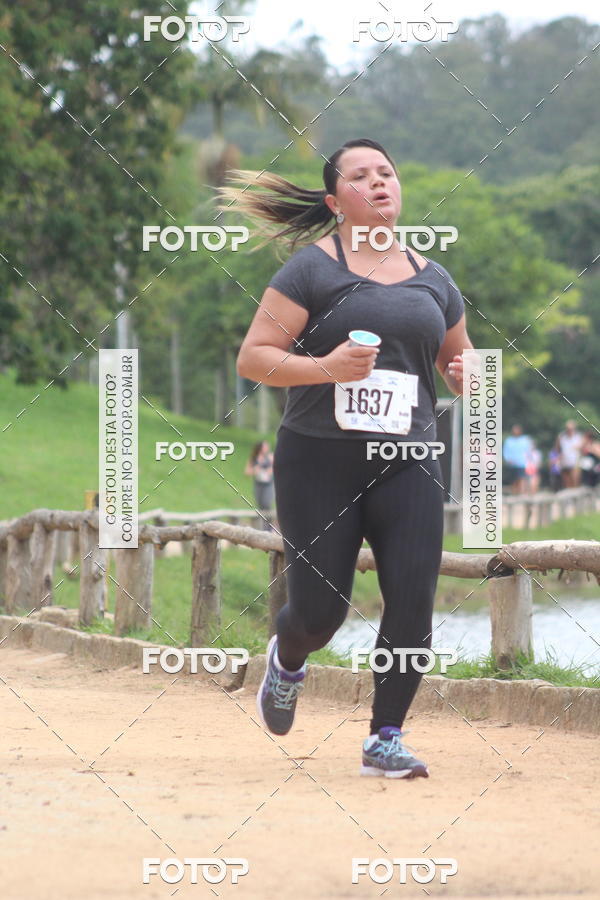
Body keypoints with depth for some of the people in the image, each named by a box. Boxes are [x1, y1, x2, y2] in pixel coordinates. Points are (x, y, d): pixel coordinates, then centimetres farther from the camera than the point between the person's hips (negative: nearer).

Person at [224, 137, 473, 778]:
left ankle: (385, 738, 2)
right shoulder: (312, 269, -1)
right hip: (319, 461, -3)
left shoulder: (431, 279, 13)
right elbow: (252, 358, -7)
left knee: (412, 602, -10)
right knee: (320, 607, -1)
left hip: (406, 465, 3)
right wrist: (325, 368, -22)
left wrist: (470, 375, 0)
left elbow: (459, 367, 25)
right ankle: (287, 662, 36)